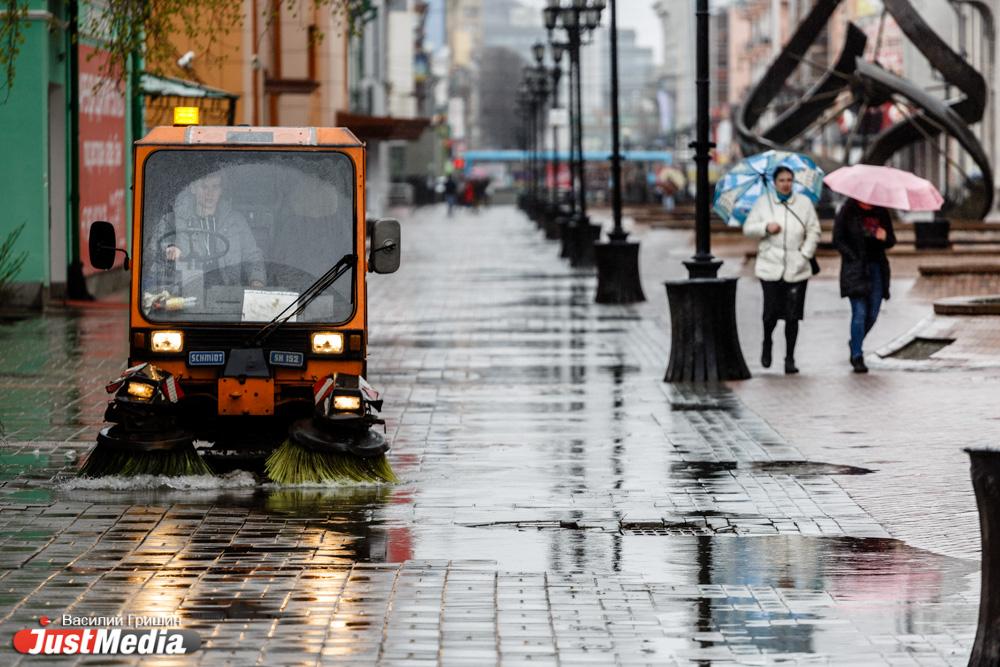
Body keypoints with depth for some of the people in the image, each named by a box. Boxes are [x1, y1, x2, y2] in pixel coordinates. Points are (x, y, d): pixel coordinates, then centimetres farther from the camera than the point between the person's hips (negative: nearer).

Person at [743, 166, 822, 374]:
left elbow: (814, 231, 7)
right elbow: (748, 228, 7)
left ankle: (790, 359, 7)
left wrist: (805, 254, -4)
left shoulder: (804, 203, 7)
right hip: (770, 267, -1)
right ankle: (767, 344, 24)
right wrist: (766, 227, -11)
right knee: (772, 311, -7)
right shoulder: (762, 203, 5)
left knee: (792, 315, -1)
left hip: (797, 269, 1)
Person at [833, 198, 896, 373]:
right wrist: (855, 259, -12)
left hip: (877, 268, 4)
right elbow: (838, 240, -3)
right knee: (860, 312, -11)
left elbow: (891, 240, 15)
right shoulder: (848, 211, -1)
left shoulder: (881, 212, 10)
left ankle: (855, 344, 31)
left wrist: (885, 237, -10)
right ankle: (857, 356, -6)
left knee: (872, 314, 5)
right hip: (855, 269, -4)